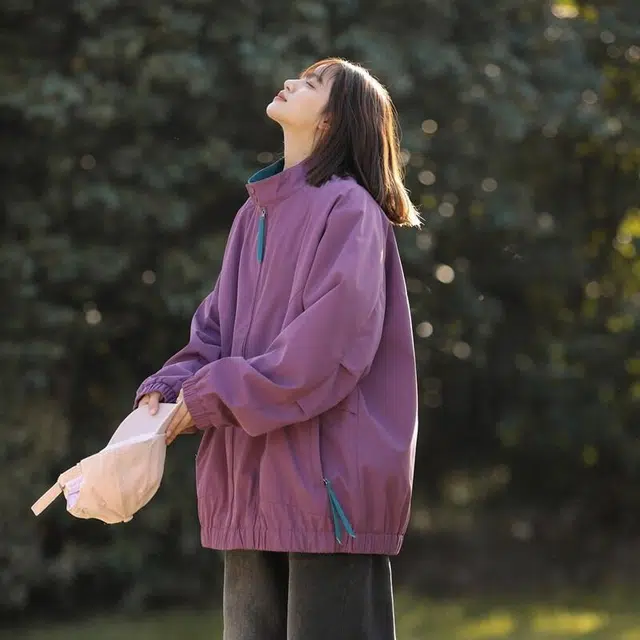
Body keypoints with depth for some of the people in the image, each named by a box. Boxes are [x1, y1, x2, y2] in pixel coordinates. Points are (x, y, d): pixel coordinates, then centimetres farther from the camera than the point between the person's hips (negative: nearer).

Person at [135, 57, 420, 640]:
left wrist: (212, 396, -15)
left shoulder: (348, 209, -8)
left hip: (326, 480, -8)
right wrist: (164, 393, -3)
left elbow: (329, 343, -18)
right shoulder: (256, 214, 16)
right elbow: (216, 329, 15)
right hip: (254, 483, 8)